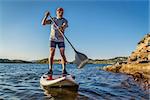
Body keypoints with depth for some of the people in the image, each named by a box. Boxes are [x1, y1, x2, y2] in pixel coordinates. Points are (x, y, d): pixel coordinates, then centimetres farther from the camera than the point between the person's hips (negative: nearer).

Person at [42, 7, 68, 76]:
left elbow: (64, 26, -16)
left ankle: (64, 70, -7)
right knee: (51, 54, -6)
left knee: (62, 54, -8)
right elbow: (43, 23, 3)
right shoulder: (52, 19, 9)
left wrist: (62, 28, -39)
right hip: (53, 39, 1)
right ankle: (50, 70, -5)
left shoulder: (65, 21, 5)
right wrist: (46, 16, -11)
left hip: (61, 40, 0)